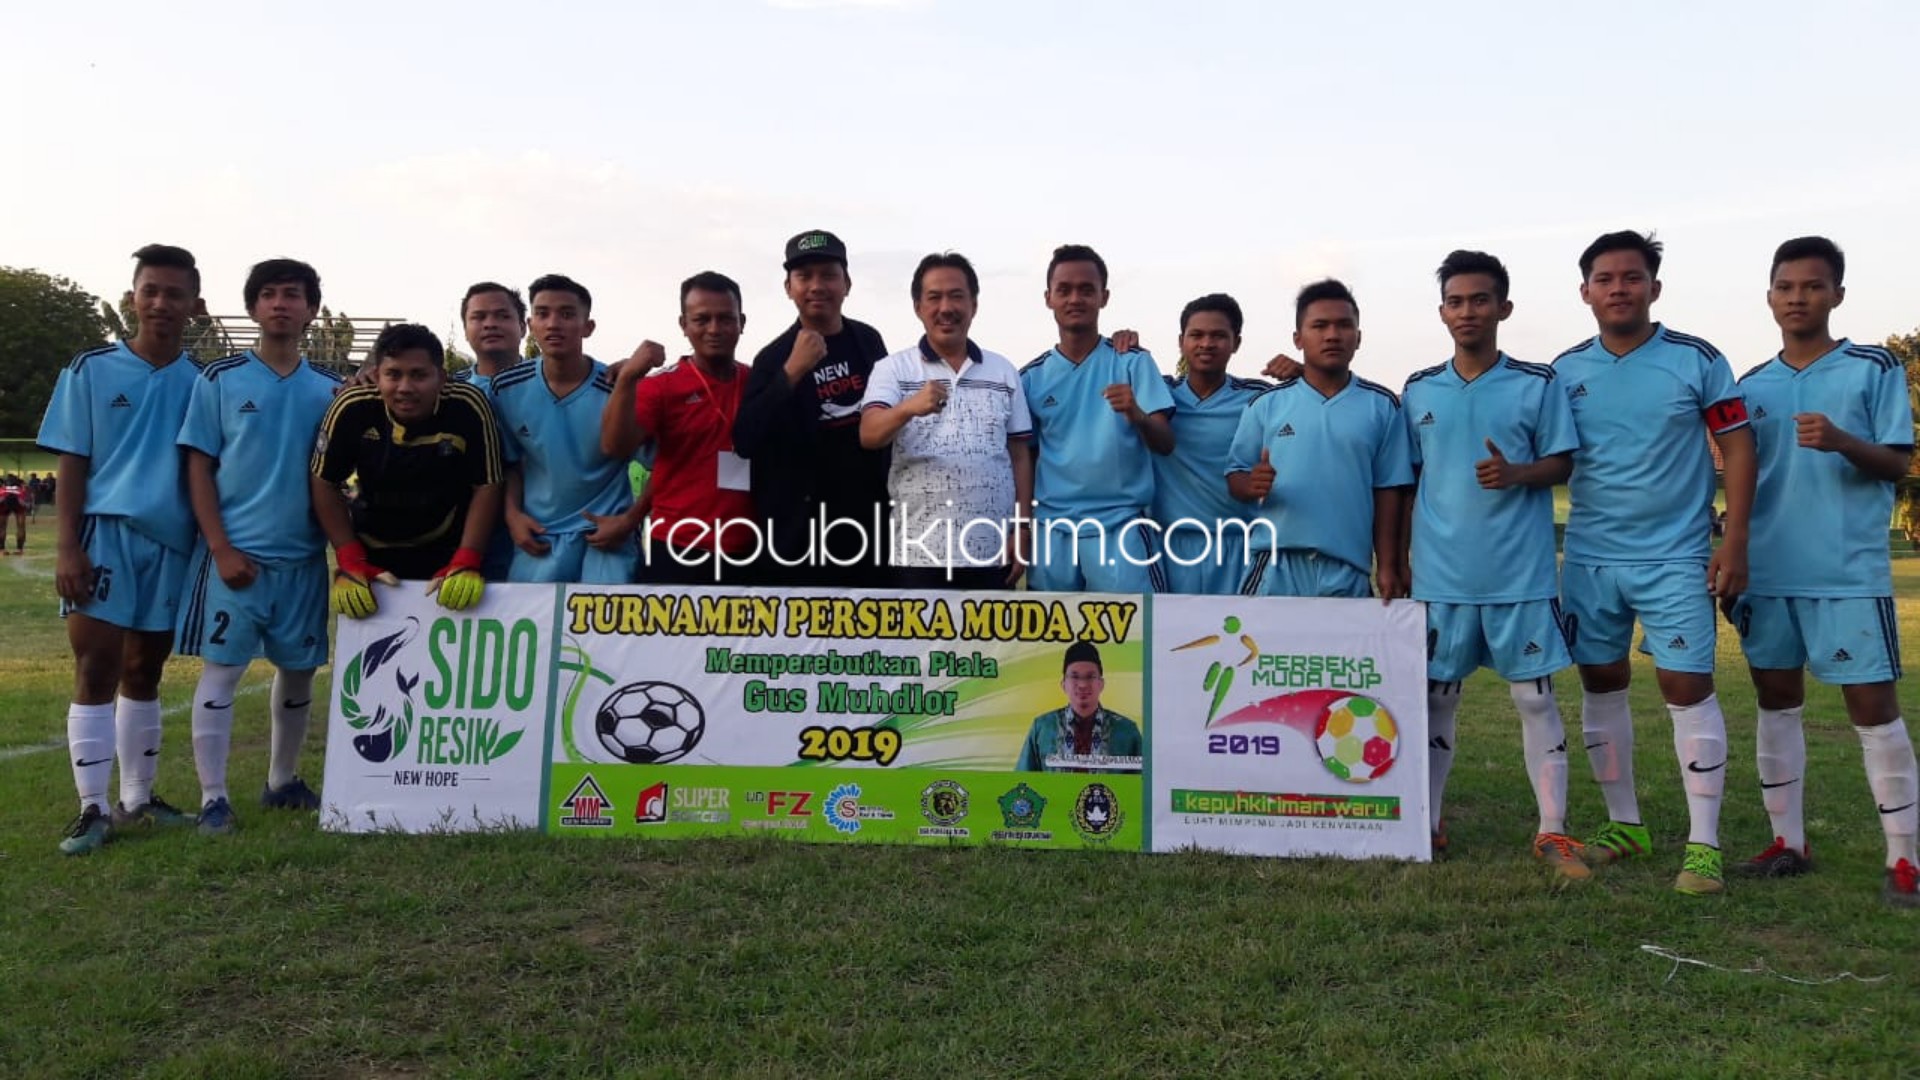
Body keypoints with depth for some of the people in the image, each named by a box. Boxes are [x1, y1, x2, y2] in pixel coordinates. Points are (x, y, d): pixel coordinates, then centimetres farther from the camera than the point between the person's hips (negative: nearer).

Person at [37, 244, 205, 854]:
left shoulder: (202, 383, 7)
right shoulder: (91, 370, 2)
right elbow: (71, 464, 0)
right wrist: (66, 547, -9)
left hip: (172, 543, 2)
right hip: (104, 533, -2)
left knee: (145, 673, 11)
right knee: (96, 672, -4)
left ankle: (138, 800, 21)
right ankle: (93, 809, 1)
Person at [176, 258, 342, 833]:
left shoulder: (329, 389, 8)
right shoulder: (220, 378, 0)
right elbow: (198, 468, -2)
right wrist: (221, 549, -10)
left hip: (304, 556, 3)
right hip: (235, 554, -3)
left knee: (298, 670, 11)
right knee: (221, 669, -2)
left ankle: (283, 781, 26)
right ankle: (213, 797, 4)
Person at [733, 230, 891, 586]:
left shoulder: (868, 341, 5)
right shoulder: (775, 357, -6)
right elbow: (744, 440, -18)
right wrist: (792, 372, -24)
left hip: (870, 517, 4)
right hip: (803, 526, -4)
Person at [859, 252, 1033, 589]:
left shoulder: (1004, 371, 9)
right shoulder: (893, 369, 2)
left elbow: (1019, 455, 11)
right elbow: (869, 436, -14)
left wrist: (1021, 529, 3)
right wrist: (908, 408, -34)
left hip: (992, 552, 2)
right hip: (919, 554, -2)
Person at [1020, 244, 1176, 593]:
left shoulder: (1133, 362, -1)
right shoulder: (1032, 377, 6)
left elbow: (1165, 444, -8)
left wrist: (1137, 416, -29)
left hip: (1121, 524, -3)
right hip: (1052, 528, 3)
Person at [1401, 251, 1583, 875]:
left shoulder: (1538, 385, 1)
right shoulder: (1418, 392, 8)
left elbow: (1562, 464, 3)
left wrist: (1516, 473, -19)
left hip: (1522, 573, -2)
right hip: (1441, 574, 2)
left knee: (1535, 696, 2)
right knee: (1436, 698, 8)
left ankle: (1553, 830, 11)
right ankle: (1426, 824, 18)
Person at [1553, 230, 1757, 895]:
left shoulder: (1697, 360, -3)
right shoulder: (1565, 371, 4)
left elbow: (1737, 447, -2)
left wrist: (1734, 541, -8)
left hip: (1675, 558, -3)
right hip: (1589, 558, 3)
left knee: (1687, 686, -5)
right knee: (1601, 684, 10)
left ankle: (1704, 844, 6)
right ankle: (1625, 825, 25)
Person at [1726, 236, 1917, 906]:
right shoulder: (1752, 386, 11)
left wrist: (1842, 442, -25)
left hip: (1850, 571, -4)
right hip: (1769, 571, 4)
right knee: (1776, 700, 9)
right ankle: (1788, 842, 20)